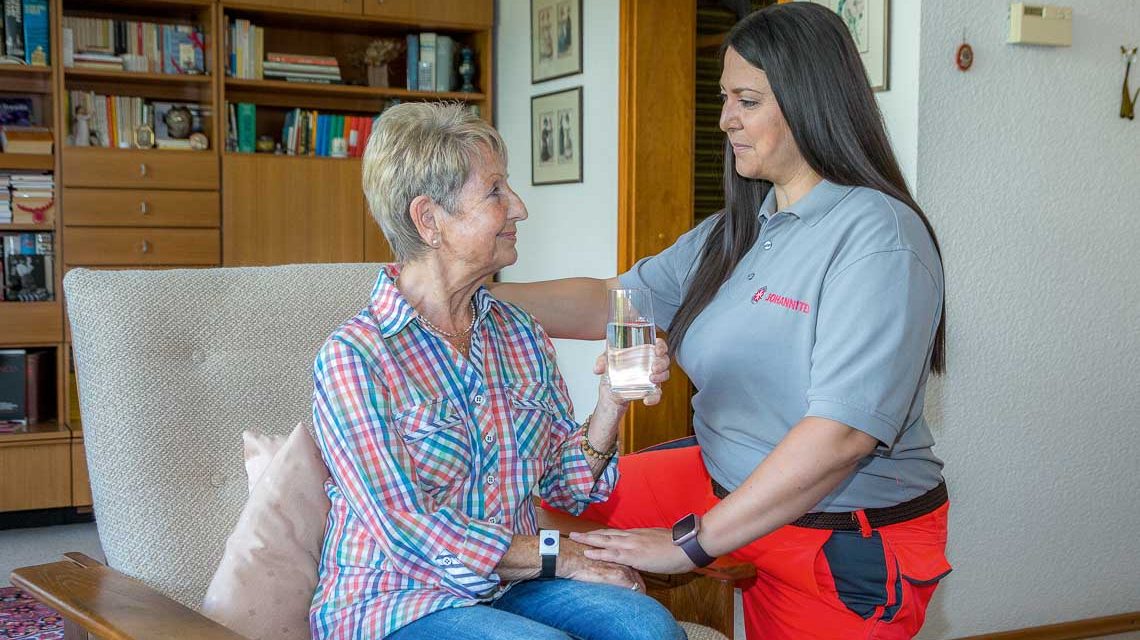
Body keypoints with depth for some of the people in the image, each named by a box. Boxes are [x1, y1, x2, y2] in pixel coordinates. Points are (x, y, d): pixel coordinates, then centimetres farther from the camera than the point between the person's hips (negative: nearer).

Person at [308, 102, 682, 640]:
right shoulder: (353, 358, -14)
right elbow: (408, 531, -17)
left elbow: (566, 486, 8)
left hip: (507, 584, 6)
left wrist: (612, 401, -10)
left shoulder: (521, 334, 7)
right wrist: (558, 556, -12)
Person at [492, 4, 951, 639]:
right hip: (726, 481, 8)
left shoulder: (878, 237, -21)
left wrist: (692, 542, -26)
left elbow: (842, 434, -29)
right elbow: (607, 303, 6)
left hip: (847, 545, -7)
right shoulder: (734, 232, 6)